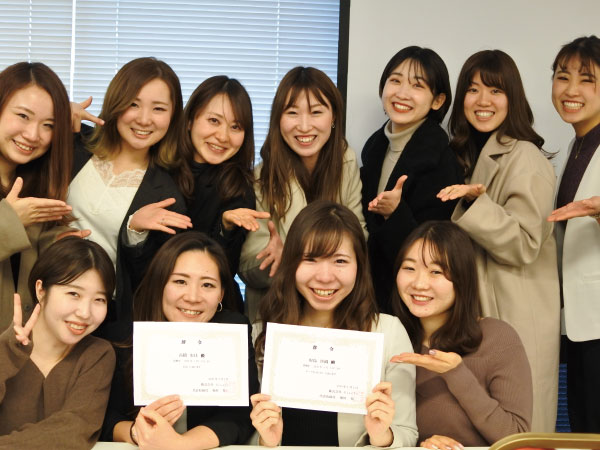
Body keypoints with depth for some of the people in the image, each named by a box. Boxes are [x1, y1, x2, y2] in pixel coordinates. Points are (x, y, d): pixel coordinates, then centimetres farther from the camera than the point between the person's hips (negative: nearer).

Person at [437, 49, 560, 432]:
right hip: (474, 313, 8)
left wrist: (475, 203, -29)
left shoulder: (525, 158, -13)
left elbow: (525, 245, -18)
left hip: (515, 320, -8)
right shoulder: (468, 155, 14)